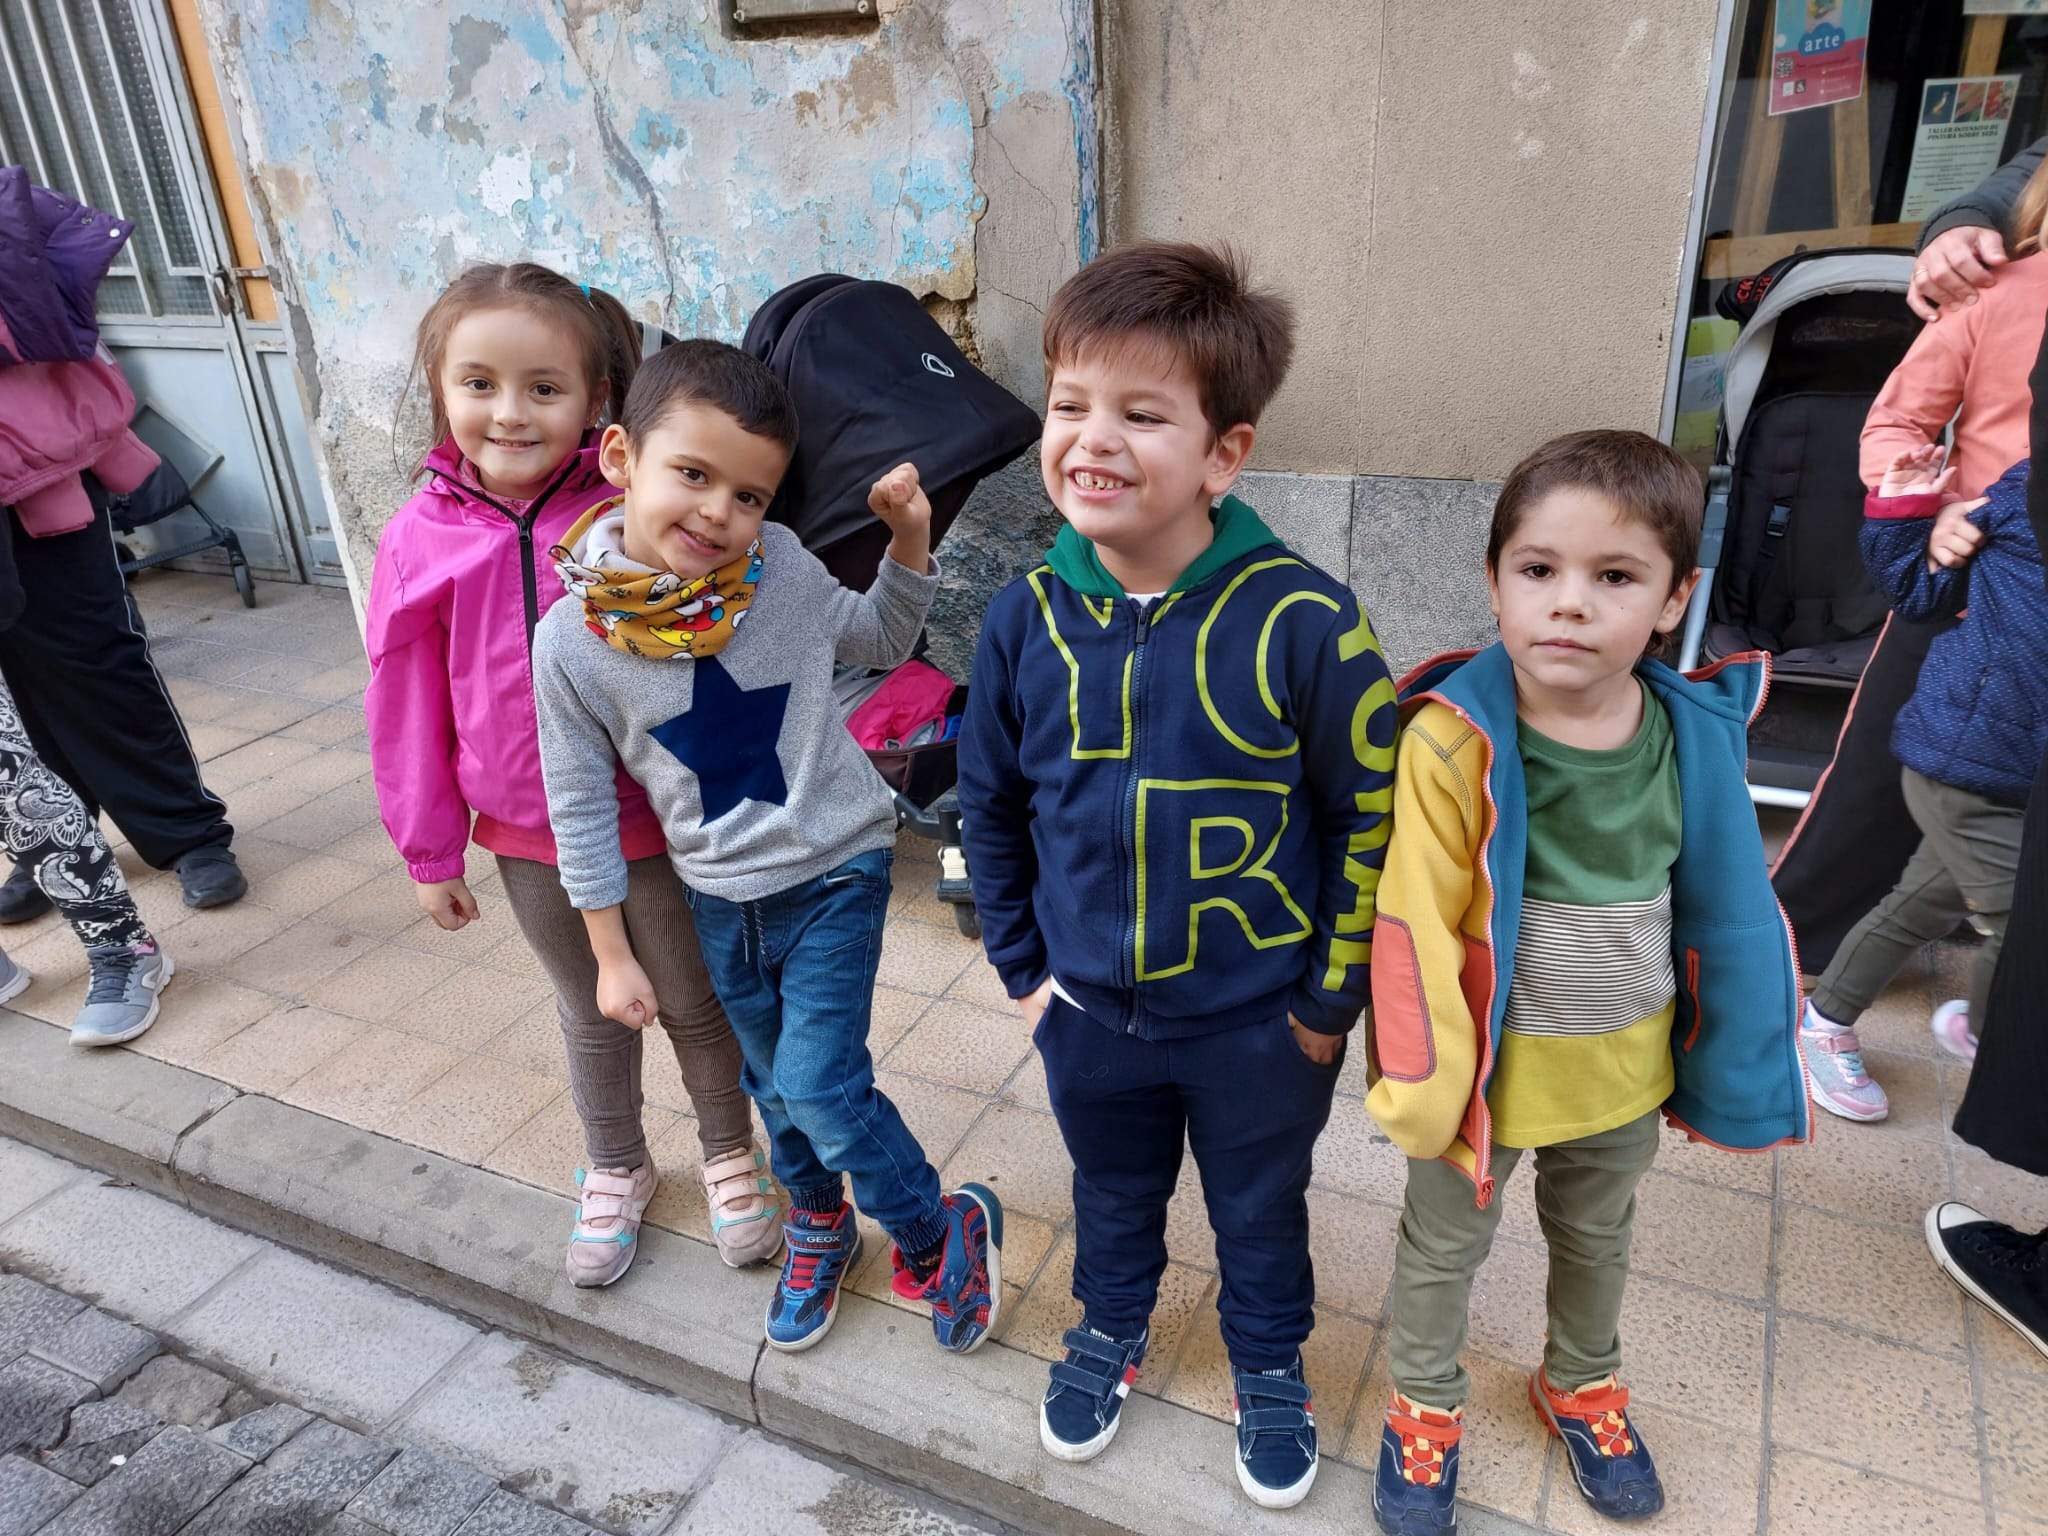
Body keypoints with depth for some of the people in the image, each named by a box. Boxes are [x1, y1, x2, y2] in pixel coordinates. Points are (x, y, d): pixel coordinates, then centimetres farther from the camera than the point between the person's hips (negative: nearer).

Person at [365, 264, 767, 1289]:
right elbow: (407, 705, 0)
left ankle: (730, 1153, 42)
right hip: (528, 842, 2)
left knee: (696, 1001, 17)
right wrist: (429, 853, 5)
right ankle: (615, 1171, 46)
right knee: (592, 1015, 22)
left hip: (656, 825, -2)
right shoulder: (422, 541, -8)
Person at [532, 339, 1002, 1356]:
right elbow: (580, 806, -5)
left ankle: (940, 1237, 22)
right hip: (718, 898, 3)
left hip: (833, 871, -2)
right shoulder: (572, 640, -16)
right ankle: (819, 1228, 50)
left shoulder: (781, 566, -16)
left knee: (823, 1091, -6)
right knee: (774, 1086, 21)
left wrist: (908, 542, -12)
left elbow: (879, 642, 5)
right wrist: (613, 952, 1)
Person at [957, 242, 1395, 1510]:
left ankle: (1272, 1370, 52)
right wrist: (1022, 965, 6)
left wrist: (1333, 997, -7)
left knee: (1261, 1213, 23)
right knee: (1113, 1194, 28)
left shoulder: (1303, 621, -23)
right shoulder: (1028, 617, -12)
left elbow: (1372, 813, -13)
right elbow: (991, 803, 3)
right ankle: (1112, 1330, 57)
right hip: (1090, 1012, 3)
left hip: (1261, 1019, -2)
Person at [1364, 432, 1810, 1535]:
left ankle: (1580, 1382, 56)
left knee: (1597, 1237, 28)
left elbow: (1725, 914, 0)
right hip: (1491, 1062, -4)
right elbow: (1417, 924, -21)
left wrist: (1726, 1071, 5)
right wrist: (1425, 1082, -18)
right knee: (1445, 1244, 18)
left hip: (1626, 1067, 5)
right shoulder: (1456, 741, -26)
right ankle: (1423, 1406, 44)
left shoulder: (1696, 734, -12)